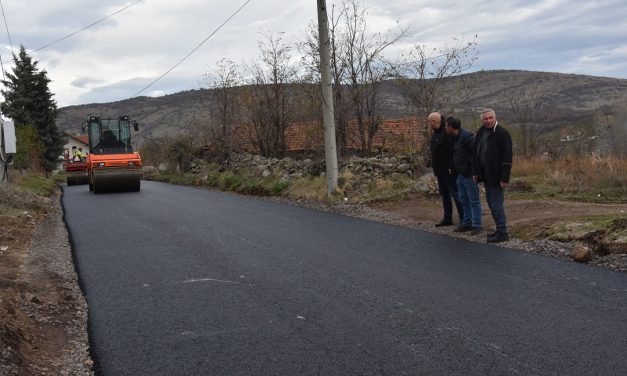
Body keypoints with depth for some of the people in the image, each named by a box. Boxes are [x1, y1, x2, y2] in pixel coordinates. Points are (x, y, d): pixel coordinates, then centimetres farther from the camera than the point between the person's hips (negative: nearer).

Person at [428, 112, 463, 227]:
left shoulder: (446, 133, -18)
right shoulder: (435, 134, 14)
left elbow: (452, 151, -24)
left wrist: (450, 167, -26)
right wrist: (435, 168, 18)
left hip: (448, 171, -10)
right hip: (440, 171, 10)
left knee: (455, 194, -6)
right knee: (444, 195, 14)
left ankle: (463, 219, -1)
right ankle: (447, 219, 23)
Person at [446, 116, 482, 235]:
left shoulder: (467, 137, -17)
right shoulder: (455, 138, 12)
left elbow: (476, 152, -22)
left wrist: (474, 171, -21)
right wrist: (454, 167, 13)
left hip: (469, 174, -10)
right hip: (460, 173, 10)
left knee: (474, 200, -4)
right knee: (463, 200, 15)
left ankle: (477, 225, 0)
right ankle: (467, 223, 24)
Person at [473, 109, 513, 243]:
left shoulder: (502, 133, -13)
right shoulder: (481, 132, 9)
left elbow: (507, 157, -16)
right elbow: (476, 153, 16)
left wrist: (504, 178, -19)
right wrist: (475, 172, 11)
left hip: (496, 176, -8)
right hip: (486, 176, 8)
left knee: (497, 205, -6)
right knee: (491, 204, 14)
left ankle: (502, 233, 3)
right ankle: (500, 230, 25)